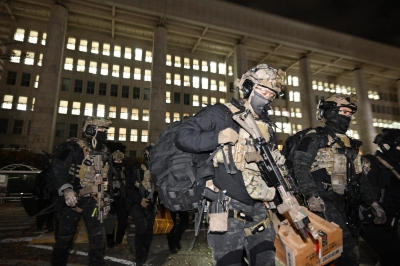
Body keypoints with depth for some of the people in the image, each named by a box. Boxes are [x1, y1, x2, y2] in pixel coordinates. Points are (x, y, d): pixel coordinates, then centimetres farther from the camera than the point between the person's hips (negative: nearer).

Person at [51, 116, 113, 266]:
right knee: (65, 237, 9)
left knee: (98, 238, 6)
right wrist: (66, 190, -27)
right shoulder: (75, 149, -11)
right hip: (72, 200, -4)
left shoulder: (105, 155, 8)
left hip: (92, 201, 5)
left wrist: (106, 201, 13)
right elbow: (58, 169, -16)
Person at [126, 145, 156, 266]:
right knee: (142, 228, -21)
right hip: (138, 204, -2)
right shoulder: (135, 171, -4)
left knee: (149, 231, 8)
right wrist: (140, 200, -15)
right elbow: (129, 188, -5)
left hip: (150, 205, 3)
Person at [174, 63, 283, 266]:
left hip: (258, 208, 7)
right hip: (228, 207, -6)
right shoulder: (220, 113, -7)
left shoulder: (266, 125, 14)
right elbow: (182, 137, -12)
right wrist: (217, 137, -22)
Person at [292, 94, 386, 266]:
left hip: (345, 202, 8)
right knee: (348, 251, -13)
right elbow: (300, 167, -15)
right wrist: (311, 195, -25)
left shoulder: (351, 144, 19)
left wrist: (373, 202, 15)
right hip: (323, 202, -7)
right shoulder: (314, 138, -4)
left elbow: (360, 176, 23)